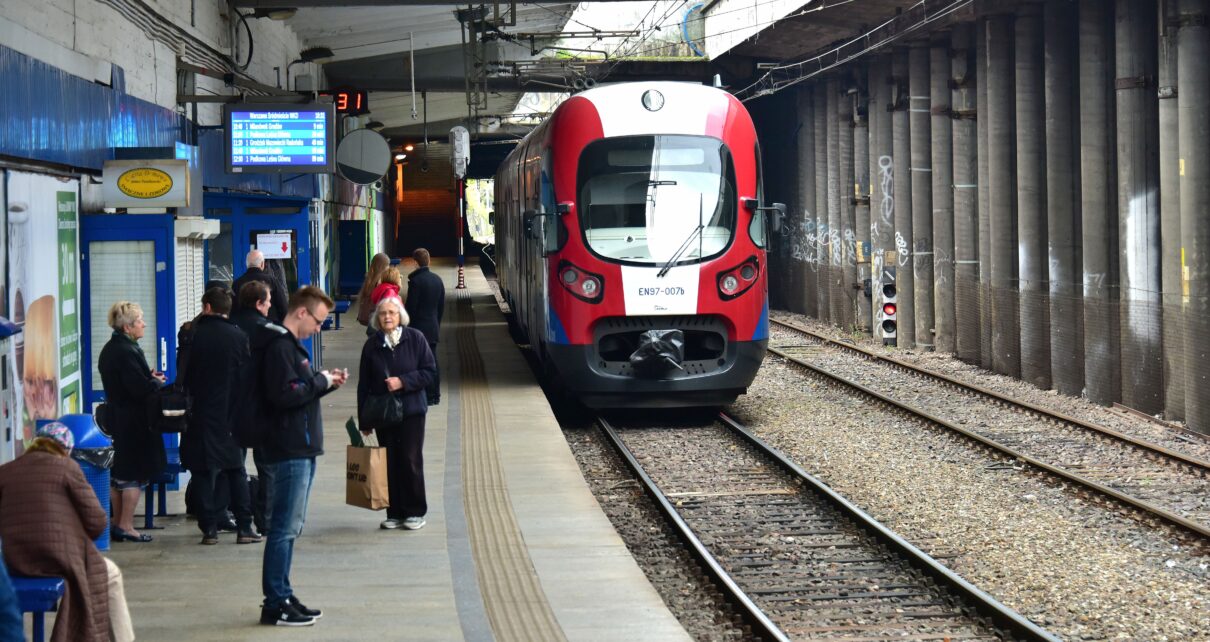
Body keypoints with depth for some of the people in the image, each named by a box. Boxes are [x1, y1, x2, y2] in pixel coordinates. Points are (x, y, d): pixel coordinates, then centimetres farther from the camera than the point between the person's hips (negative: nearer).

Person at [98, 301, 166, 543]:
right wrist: (156, 382, -6)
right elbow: (141, 389, -25)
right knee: (135, 476, -3)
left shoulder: (109, 349, 11)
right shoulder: (128, 351, -20)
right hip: (134, 422, -10)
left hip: (117, 420, 10)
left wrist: (149, 377, 9)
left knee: (119, 476, 15)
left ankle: (117, 523, 20)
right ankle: (126, 526, -1)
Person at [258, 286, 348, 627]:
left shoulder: (291, 346, 18)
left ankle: (282, 598, 20)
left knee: (290, 527, 14)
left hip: (301, 450, 11)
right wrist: (322, 381, -14)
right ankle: (276, 604, -4)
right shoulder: (280, 347, -15)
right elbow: (285, 394, -25)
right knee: (285, 528, -8)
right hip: (289, 451, -11)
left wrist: (326, 382, 8)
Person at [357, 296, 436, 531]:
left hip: (411, 410, -2)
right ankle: (394, 513, 13)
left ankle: (415, 512, 9)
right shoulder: (371, 345, 2)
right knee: (389, 463, 4)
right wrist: (364, 420, 3)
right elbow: (364, 385, 5)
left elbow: (430, 371, -4)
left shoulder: (415, 338, -4)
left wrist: (402, 381, -17)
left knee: (411, 460, -2)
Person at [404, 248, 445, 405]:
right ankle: (435, 395, 17)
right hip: (434, 327, 8)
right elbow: (442, 306, 15)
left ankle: (427, 395, -6)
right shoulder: (437, 280, 9)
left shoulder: (415, 281, -15)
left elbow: (411, 307, -15)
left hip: (419, 327, -8)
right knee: (433, 360, 13)